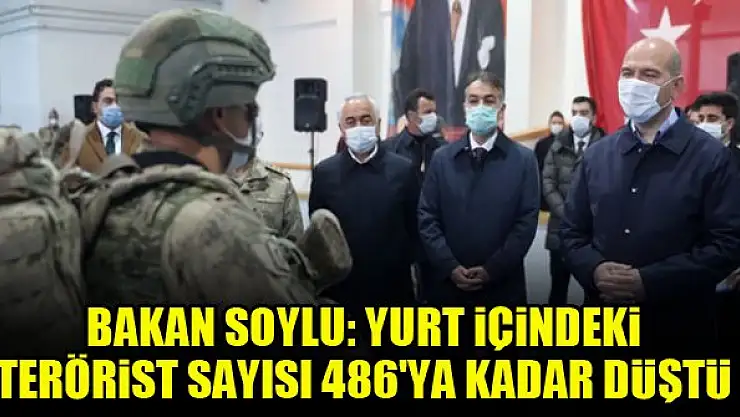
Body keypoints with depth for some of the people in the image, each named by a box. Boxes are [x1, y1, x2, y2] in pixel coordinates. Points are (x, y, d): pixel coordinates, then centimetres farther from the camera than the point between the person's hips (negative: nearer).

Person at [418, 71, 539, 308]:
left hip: (503, 285, -1)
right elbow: (427, 218, 1)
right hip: (447, 282, 1)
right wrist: (449, 267, -11)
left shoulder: (524, 159, 1)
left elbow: (527, 221, -5)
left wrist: (493, 269, -13)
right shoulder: (442, 159, 6)